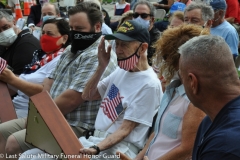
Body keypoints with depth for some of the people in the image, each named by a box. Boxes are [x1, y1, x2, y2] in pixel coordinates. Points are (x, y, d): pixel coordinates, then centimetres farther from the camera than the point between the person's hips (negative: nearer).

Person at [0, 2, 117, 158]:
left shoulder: (97, 56, -19)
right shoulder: (71, 50, 14)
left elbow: (71, 99, -25)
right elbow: (51, 80, 17)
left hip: (75, 126, -10)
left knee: (13, 142, -19)